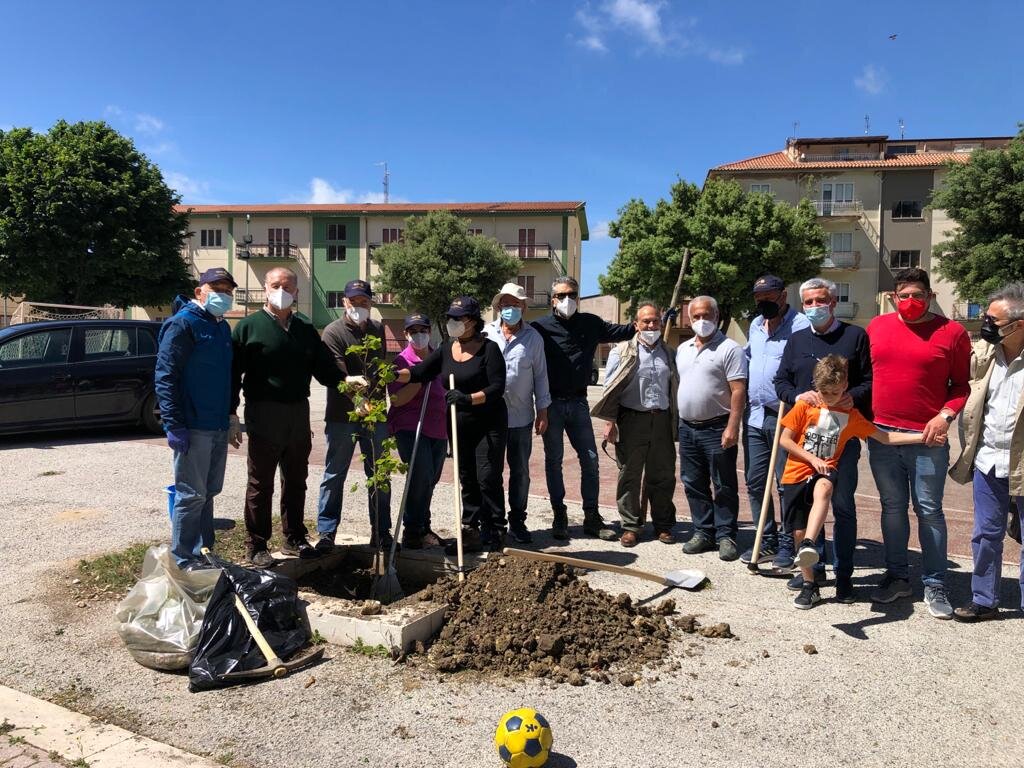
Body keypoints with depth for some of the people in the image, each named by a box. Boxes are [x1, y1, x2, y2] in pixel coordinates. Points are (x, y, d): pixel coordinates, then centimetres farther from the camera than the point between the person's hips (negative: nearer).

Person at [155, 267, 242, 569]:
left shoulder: (222, 327, 16)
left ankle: (204, 552, 26)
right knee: (191, 495, -2)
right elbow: (165, 376, -16)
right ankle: (184, 561, 9)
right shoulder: (182, 323, -10)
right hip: (194, 428, -8)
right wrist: (174, 425, -21)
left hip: (219, 427, 8)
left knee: (208, 492, 15)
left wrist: (231, 418, 22)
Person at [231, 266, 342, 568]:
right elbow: (233, 373, -4)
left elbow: (324, 369, 10)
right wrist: (231, 414, -10)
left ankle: (294, 539, 26)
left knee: (296, 481, 14)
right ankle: (257, 546, 13)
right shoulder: (249, 326, -1)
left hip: (299, 414, 5)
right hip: (264, 415, -5)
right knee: (261, 484, 2)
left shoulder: (305, 330, 13)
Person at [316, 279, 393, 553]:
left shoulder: (378, 330, 11)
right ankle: (326, 533, 11)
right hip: (342, 417, -5)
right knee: (334, 475, 3)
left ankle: (381, 532, 20)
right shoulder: (333, 332, -7)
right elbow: (338, 375, -20)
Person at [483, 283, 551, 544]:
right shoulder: (486, 334, 1)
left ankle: (517, 521, 23)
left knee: (520, 472, 10)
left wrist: (542, 410, 2)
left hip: (521, 417, 1)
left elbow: (540, 375, 5)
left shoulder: (533, 338, 2)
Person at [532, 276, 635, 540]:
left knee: (590, 459, 6)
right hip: (552, 404, -3)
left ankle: (592, 518, 18)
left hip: (578, 402, 3)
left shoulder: (590, 323, 6)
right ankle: (559, 516, 20)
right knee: (553, 461, 7)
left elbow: (621, 331, 12)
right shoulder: (541, 327, -6)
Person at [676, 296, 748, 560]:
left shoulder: (730, 349, -7)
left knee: (724, 487, 2)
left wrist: (732, 426, -20)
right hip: (687, 427, 7)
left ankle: (725, 536, 11)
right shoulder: (682, 349, 14)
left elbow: (738, 390, -13)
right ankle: (703, 532, 23)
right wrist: (676, 421, 14)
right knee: (694, 485, 12)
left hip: (717, 429, -7)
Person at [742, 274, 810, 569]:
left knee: (787, 485, 2)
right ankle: (766, 542, 24)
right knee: (755, 482, 11)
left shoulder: (801, 326, -11)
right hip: (754, 415, 8)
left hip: (784, 417, -7)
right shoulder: (755, 325, 15)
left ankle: (786, 547, 14)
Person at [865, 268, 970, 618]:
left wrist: (946, 415, -14)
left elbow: (962, 384, 1)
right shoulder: (877, 326, 7)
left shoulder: (951, 332, -2)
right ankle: (897, 577, 25)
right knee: (892, 508, 12)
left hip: (927, 440, -3)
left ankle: (934, 586, 14)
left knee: (929, 511, 3)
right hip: (881, 435, 3)